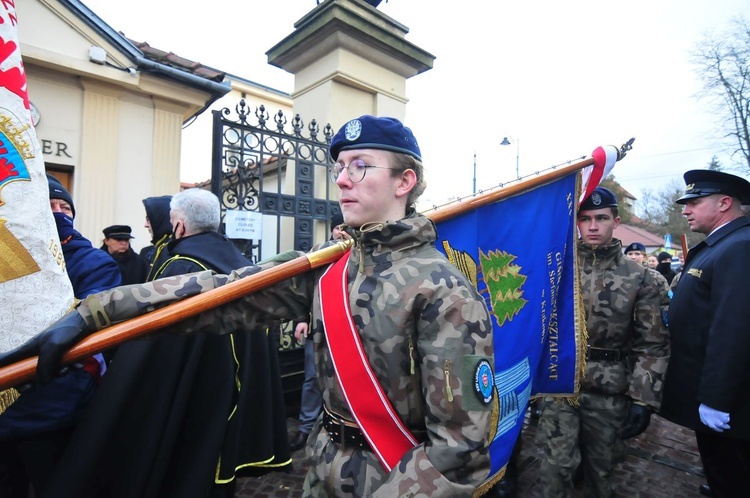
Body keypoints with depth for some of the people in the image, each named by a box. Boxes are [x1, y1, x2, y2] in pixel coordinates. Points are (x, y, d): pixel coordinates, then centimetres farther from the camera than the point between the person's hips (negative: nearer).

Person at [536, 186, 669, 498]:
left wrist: (644, 399, -6)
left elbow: (651, 345, -1)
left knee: (600, 467, 18)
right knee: (557, 464, 1)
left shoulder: (639, 278, -1)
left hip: (610, 391, 1)